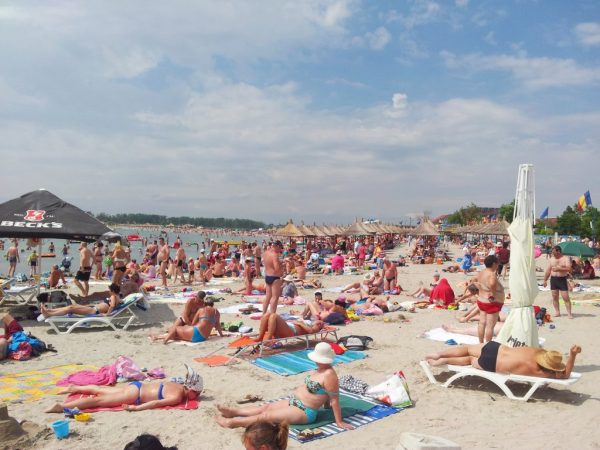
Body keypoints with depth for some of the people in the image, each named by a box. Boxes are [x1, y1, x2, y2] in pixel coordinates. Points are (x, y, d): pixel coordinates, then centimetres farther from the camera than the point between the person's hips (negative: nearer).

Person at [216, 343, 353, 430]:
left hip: (304, 412, -10)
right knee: (266, 407, 8)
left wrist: (339, 422, -23)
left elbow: (334, 399, -24)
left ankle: (233, 422, -3)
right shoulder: (322, 369, 6)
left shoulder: (329, 374, -25)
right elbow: (325, 393, 16)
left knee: (265, 416, -8)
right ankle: (233, 411, 12)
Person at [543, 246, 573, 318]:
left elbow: (568, 268, -16)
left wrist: (559, 269, -24)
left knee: (566, 297, -7)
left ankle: (569, 313, -3)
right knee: (554, 297, 5)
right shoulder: (552, 259, 12)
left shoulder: (565, 258, -3)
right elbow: (548, 270, 15)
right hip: (553, 279, 5)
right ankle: (557, 312, 13)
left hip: (562, 279, -5)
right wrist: (545, 280, 13)